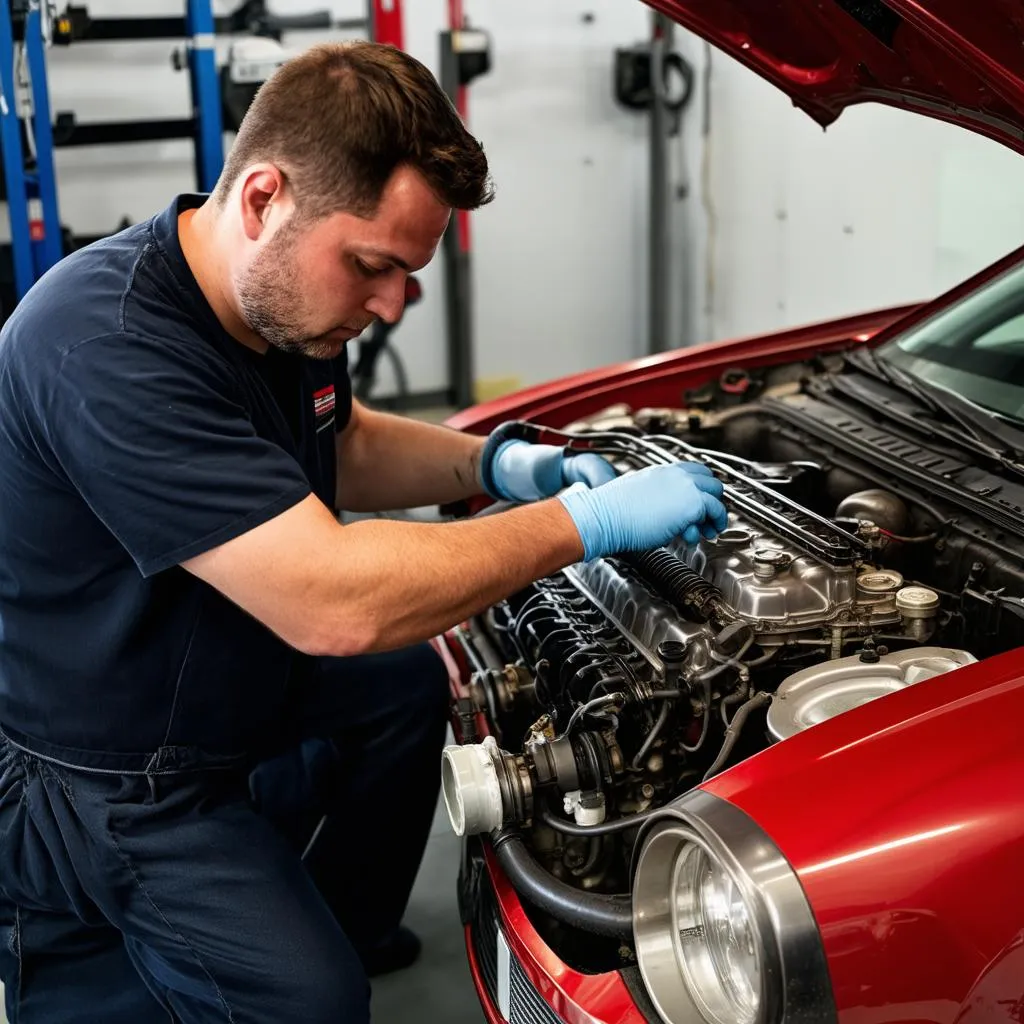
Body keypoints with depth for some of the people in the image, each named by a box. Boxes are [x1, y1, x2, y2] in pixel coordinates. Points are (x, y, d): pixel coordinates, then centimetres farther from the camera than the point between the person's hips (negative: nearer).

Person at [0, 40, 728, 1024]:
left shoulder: (287, 298, -4)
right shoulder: (112, 349, -34)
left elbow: (343, 445, 18)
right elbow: (335, 605, -38)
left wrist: (496, 464, -1)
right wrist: (587, 520, -30)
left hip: (227, 685, 9)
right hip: (98, 779, -9)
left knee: (406, 683, 21)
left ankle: (346, 930, 32)